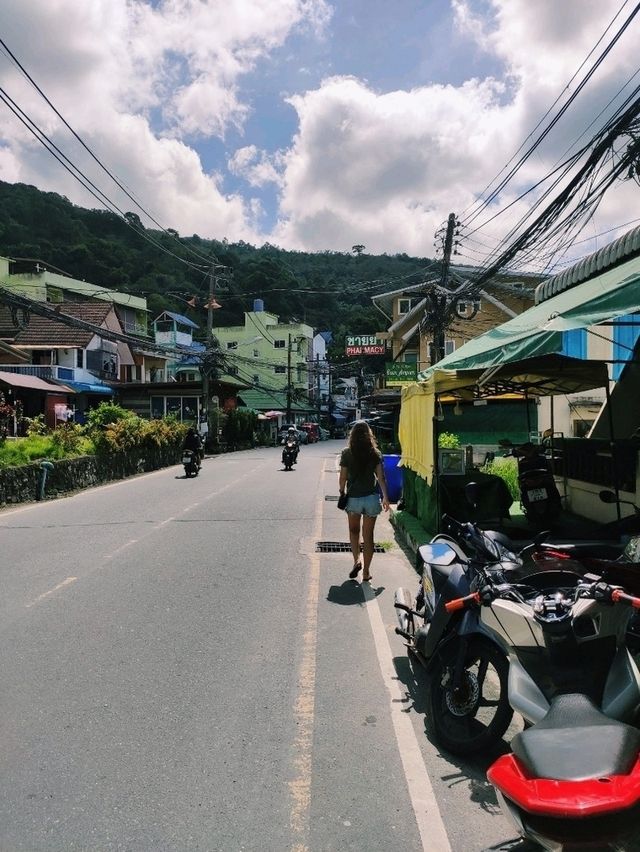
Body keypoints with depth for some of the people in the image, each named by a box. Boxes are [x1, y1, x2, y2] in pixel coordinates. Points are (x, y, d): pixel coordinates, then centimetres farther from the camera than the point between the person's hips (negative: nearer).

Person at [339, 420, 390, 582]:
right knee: (368, 535, 9)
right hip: (371, 498, 1)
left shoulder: (347, 453, -6)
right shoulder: (375, 453, -3)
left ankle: (357, 560, 8)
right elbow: (381, 477, -3)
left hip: (353, 498, 0)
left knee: (353, 530, 23)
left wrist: (342, 493, 12)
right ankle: (366, 572, 11)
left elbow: (343, 478, -4)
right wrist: (386, 497, 5)